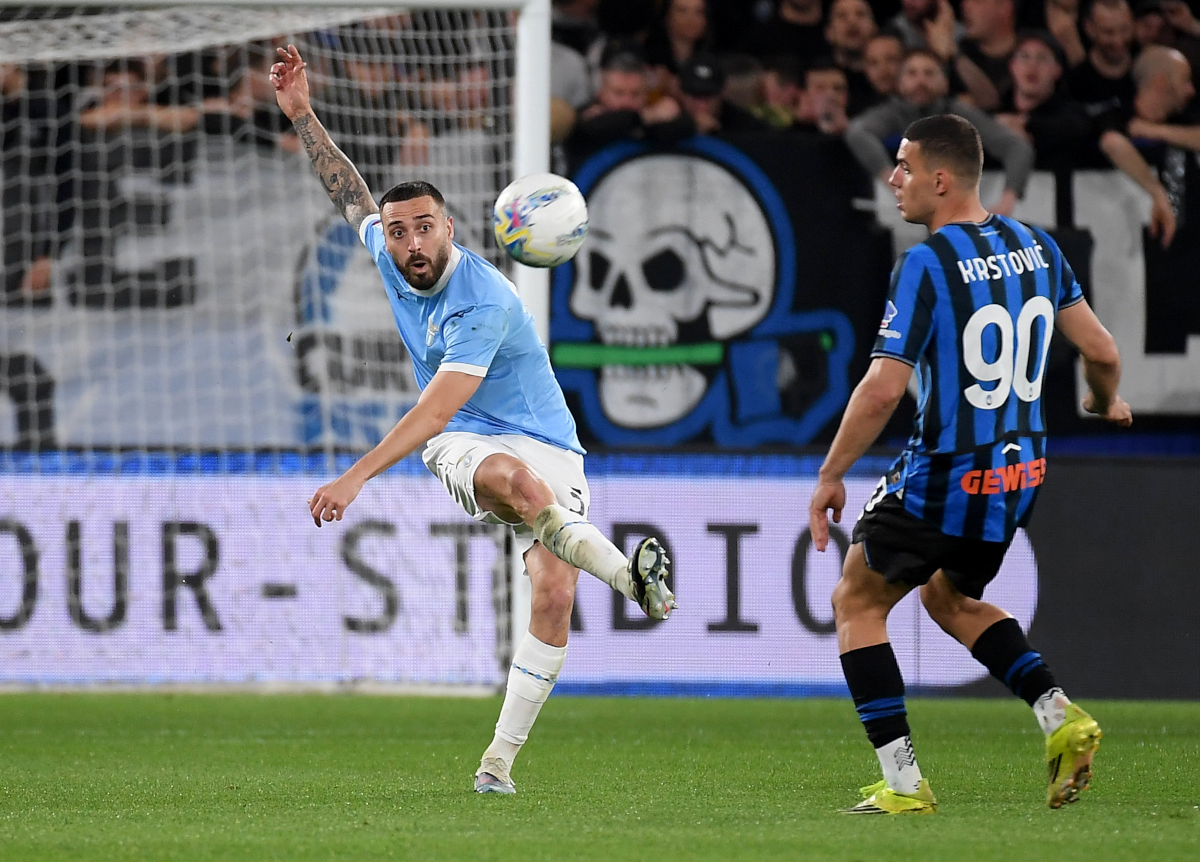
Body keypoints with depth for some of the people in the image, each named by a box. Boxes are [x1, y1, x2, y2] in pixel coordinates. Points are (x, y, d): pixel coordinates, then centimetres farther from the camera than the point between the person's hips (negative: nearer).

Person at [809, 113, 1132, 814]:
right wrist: (1107, 402, 31)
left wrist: (831, 476, -9)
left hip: (945, 478, -7)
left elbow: (883, 390, -21)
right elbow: (1101, 351, 8)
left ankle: (903, 782, 5)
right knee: (951, 598, 29)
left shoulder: (926, 265, -18)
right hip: (1021, 472, 7)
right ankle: (1060, 716, 10)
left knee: (858, 602, 12)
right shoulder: (1037, 247, 2)